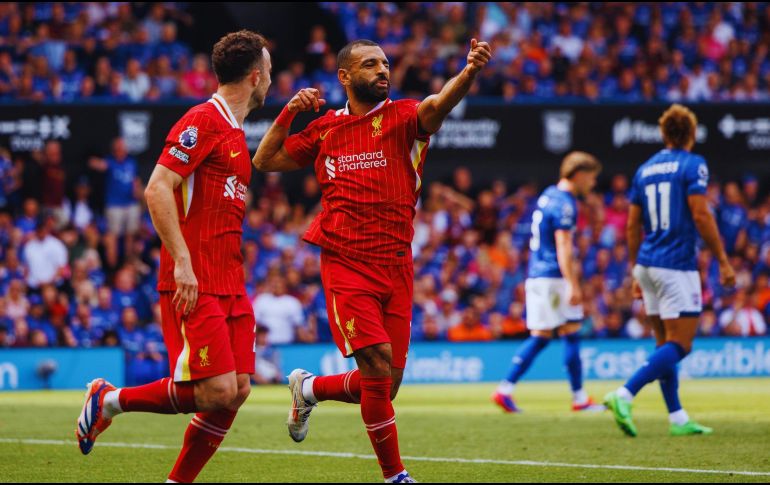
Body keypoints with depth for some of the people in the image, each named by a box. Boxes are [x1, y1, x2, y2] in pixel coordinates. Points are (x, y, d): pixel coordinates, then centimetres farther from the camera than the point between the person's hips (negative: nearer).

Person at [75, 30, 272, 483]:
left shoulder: (237, 133, 19)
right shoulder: (202, 121, -10)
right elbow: (157, 189, -18)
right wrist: (182, 261, -23)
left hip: (230, 286, 9)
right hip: (194, 285, -9)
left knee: (237, 391, 1)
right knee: (216, 391, -14)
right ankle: (109, 400, 4)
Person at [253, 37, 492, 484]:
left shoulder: (402, 117, 1)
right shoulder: (325, 129, 8)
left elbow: (438, 105, -22)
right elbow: (265, 161, 18)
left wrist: (470, 71, -42)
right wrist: (289, 112, 4)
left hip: (396, 266, 1)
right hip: (346, 265, -1)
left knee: (386, 385, 6)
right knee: (378, 368, -15)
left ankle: (310, 388, 36)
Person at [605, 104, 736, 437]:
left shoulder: (644, 170, 13)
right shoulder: (693, 165, -5)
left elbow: (633, 226, 14)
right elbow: (701, 215, -14)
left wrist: (636, 271, 21)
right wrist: (723, 261, -9)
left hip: (648, 265, 7)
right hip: (677, 266, -7)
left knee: (666, 343, 11)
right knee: (680, 344, -6)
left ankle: (678, 419, 11)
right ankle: (624, 395, -23)